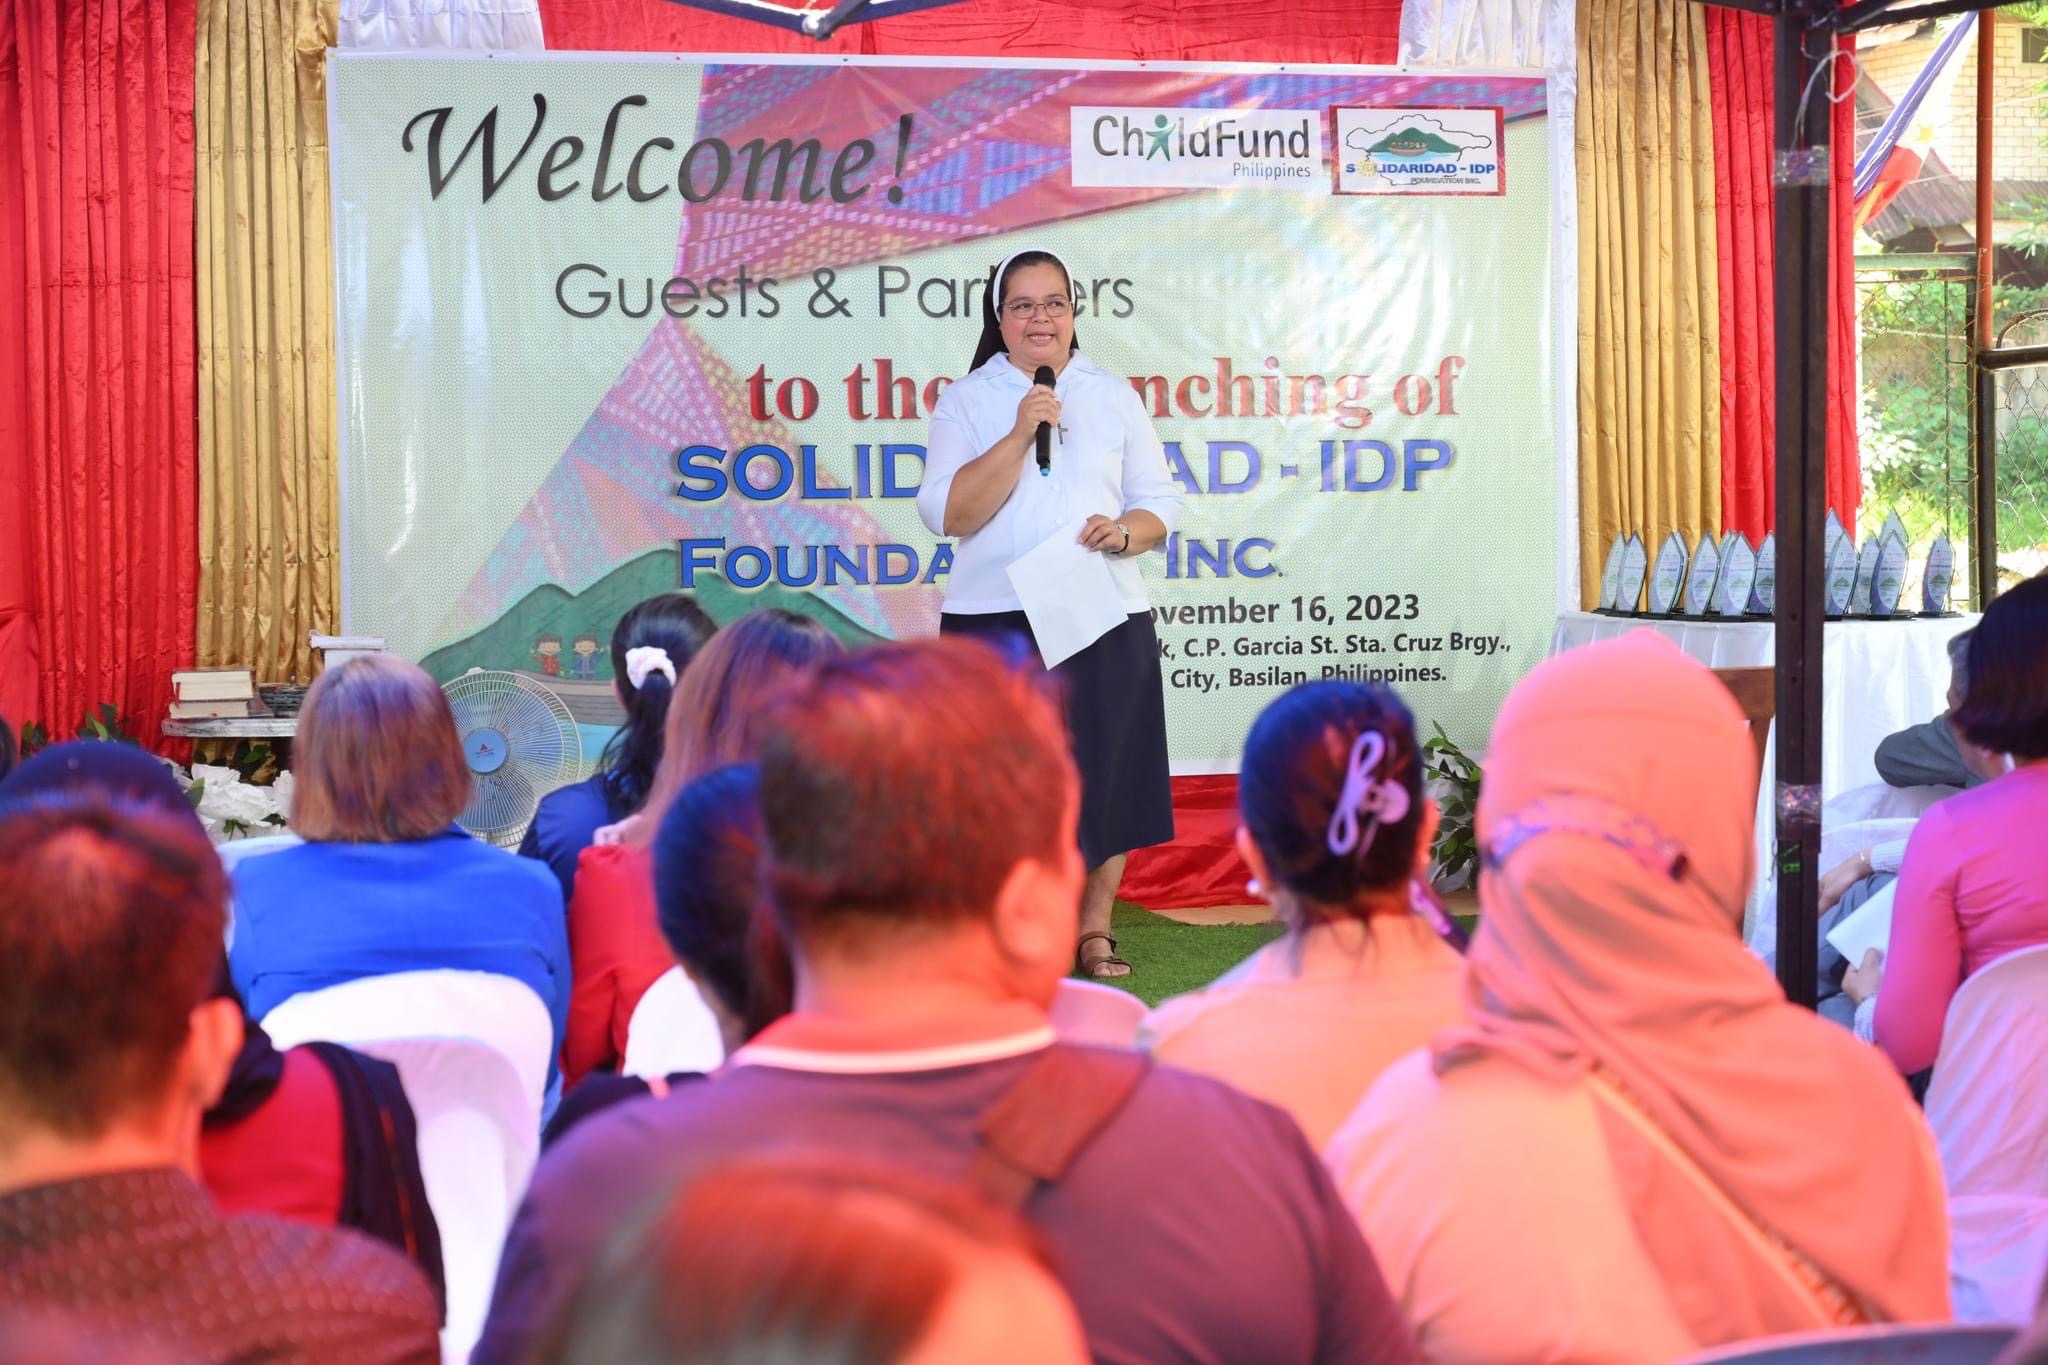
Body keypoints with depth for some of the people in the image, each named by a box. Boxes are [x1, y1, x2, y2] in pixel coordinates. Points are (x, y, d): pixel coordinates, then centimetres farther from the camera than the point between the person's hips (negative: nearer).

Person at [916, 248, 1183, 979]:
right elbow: (949, 513, -9)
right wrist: (1019, 435, -16)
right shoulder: (965, 401, 4)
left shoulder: (1114, 396, 11)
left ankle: (1094, 931, 16)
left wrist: (1126, 532, -12)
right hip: (994, 621, -2)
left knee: (1102, 773, 4)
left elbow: (1161, 501, 10)